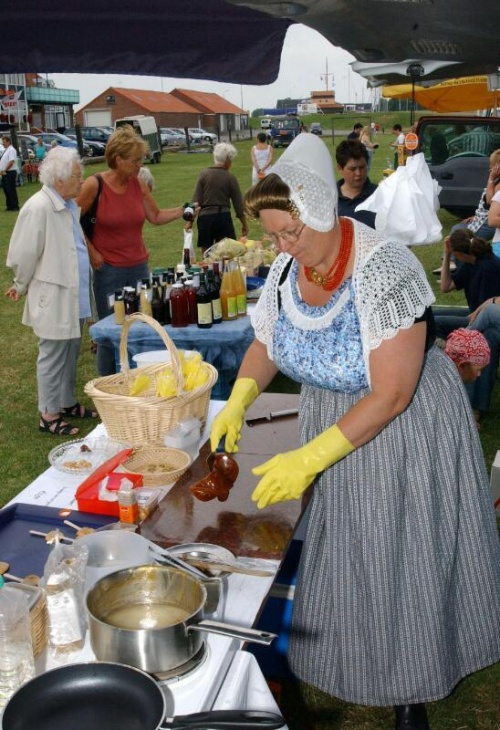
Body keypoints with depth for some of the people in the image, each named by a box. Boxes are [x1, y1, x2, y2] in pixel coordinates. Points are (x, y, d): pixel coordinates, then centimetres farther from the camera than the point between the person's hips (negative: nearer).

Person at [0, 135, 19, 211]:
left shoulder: (11, 150, -12)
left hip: (10, 173, -9)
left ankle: (15, 206, -3)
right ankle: (9, 205, 17)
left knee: (11, 190, -8)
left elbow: (11, 162, -21)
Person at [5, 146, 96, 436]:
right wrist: (22, 287, 1)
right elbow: (23, 256, -14)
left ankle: (68, 403, 33)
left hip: (74, 294, 8)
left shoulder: (70, 204, 6)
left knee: (71, 353, 18)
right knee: (53, 355, 4)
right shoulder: (38, 208, -20)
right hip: (53, 298, -8)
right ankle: (49, 415, 16)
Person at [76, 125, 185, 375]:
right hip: (108, 271, -4)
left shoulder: (139, 185, 2)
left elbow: (156, 216, 12)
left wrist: (183, 211, -1)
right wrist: (91, 252, -8)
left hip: (139, 267, 5)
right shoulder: (94, 185, -11)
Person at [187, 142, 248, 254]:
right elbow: (238, 204, 2)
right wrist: (244, 225, 12)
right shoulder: (230, 178, -2)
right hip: (223, 217, -1)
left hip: (205, 218, 1)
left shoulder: (204, 174, -2)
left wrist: (190, 220, 2)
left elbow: (196, 201, -5)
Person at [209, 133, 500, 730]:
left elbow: (391, 395, -29)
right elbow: (265, 343, 7)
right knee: (341, 559, 17)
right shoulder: (287, 269, -8)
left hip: (406, 428, -5)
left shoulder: (385, 272, -29)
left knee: (403, 563, 8)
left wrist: (309, 458, -30)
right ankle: (346, 663, 42)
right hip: (330, 423, 6)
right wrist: (238, 401, -11)